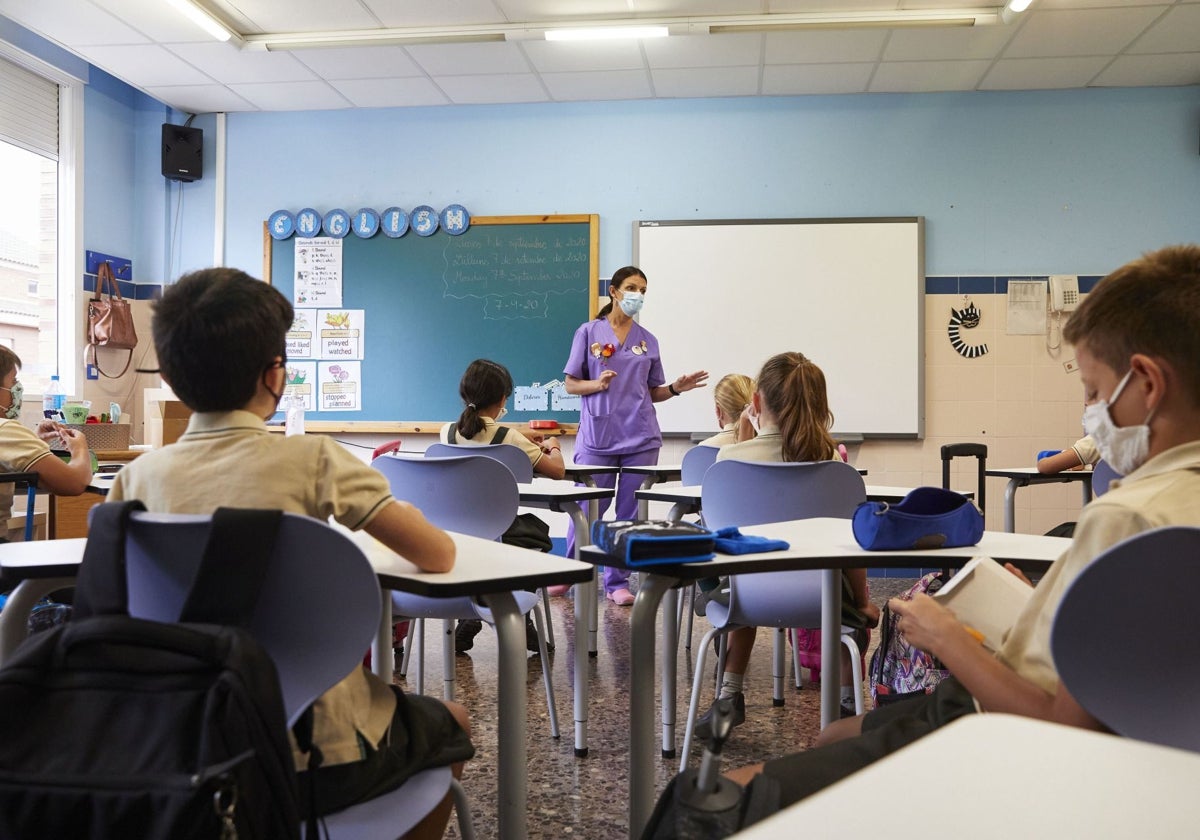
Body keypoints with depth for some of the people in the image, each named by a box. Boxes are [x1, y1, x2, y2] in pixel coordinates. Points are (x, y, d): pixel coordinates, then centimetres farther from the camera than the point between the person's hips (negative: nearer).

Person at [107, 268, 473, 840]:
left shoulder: (138, 477, -4)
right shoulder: (313, 460, -16)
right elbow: (438, 557, -10)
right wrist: (396, 513, 12)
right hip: (321, 756, -4)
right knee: (452, 724, 26)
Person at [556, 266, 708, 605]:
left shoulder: (648, 340, 13)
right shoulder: (588, 332, 4)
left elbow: (653, 392, 15)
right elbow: (571, 385, 3)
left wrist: (676, 387, -3)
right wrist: (598, 384, -16)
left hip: (641, 437, 3)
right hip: (597, 436, -2)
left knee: (629, 513, 4)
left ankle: (617, 581, 16)